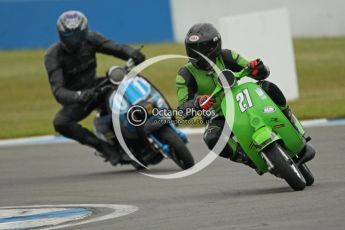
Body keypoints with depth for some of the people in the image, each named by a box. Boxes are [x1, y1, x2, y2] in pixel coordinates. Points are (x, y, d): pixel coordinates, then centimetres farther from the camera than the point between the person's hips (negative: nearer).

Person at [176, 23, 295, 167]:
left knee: (268, 87, -23)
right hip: (218, 117, -2)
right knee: (211, 138, -37)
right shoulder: (186, 74, -11)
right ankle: (250, 159, -18)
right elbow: (183, 109, -20)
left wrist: (257, 68, -32)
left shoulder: (225, 57, -7)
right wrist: (198, 103, -43)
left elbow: (263, 73, -6)